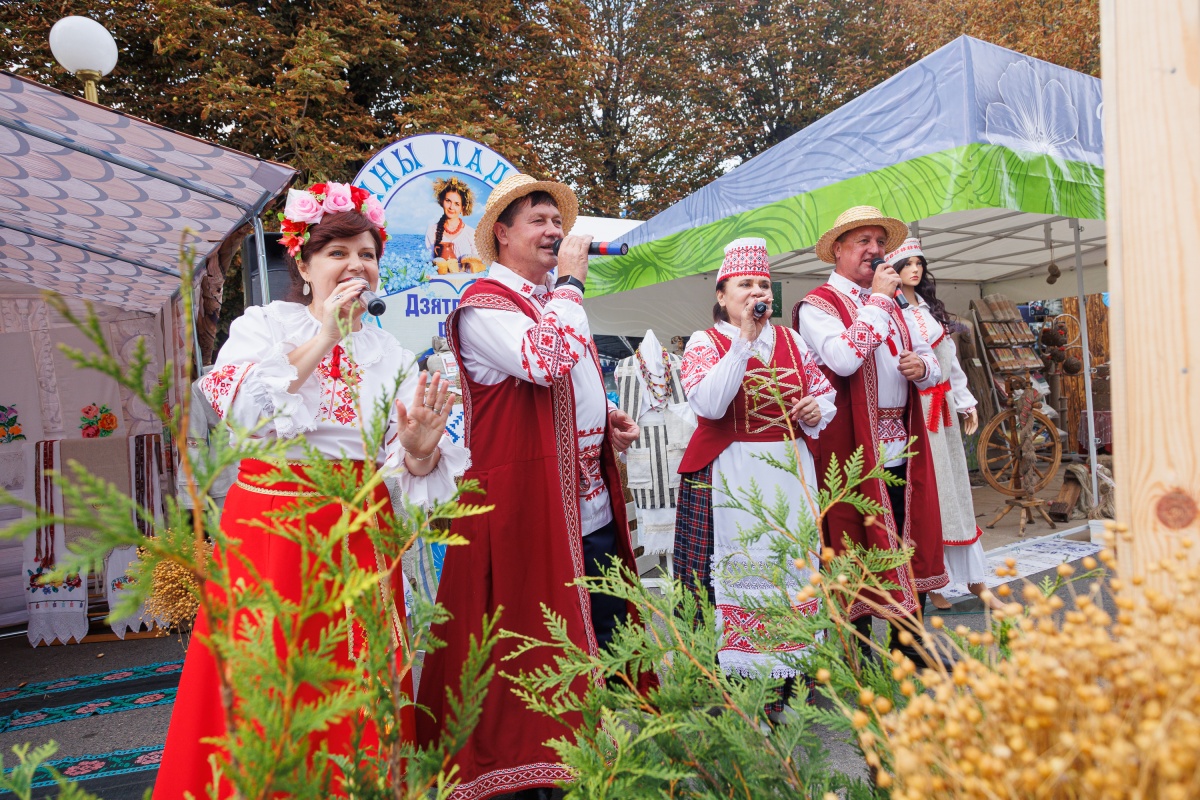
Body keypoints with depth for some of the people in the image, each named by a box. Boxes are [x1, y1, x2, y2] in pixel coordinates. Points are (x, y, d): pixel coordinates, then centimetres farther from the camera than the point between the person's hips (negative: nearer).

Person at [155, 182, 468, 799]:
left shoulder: (390, 353, 11)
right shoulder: (264, 322, 5)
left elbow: (405, 466, 4)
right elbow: (238, 407, -13)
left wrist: (419, 448, -19)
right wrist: (319, 340, -14)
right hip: (270, 521, -2)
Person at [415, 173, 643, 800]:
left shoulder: (555, 301, 19)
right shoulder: (484, 304, -9)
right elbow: (543, 362, -26)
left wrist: (609, 418, 11)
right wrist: (569, 283, -15)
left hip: (592, 503, 9)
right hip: (527, 498, -9)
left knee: (605, 633, 16)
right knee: (536, 646, -1)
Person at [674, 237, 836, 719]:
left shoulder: (791, 341, 13)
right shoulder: (705, 342, -1)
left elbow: (823, 393, 20)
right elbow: (708, 404, -19)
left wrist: (818, 409, -4)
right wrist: (744, 340, -19)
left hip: (790, 471, 5)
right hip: (729, 475, -5)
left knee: (792, 566, 8)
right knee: (735, 569, -4)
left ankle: (787, 674, 21)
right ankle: (734, 677, 7)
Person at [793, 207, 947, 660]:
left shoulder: (891, 306, 20)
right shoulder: (817, 305, -5)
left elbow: (931, 360, 24)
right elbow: (844, 359, -22)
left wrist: (923, 366, -1)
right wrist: (877, 300, -14)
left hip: (903, 447, 8)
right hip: (854, 449, -7)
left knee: (911, 542, 11)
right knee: (859, 546, -1)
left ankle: (909, 644, 25)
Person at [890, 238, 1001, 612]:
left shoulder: (931, 308, 17)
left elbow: (950, 359, 20)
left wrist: (966, 402, 19)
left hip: (942, 408, 8)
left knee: (955, 487, 10)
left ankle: (974, 579, 18)